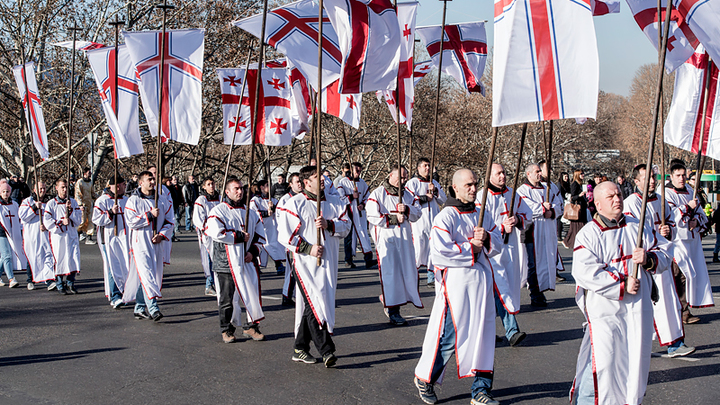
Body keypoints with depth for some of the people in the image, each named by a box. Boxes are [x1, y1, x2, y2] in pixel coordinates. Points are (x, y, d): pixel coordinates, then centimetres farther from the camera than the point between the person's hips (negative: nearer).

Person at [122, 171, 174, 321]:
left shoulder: (162, 201, 11)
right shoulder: (133, 201, -1)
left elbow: (170, 221, 10)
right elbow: (131, 222, -10)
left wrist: (162, 235, -6)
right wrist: (150, 215, -14)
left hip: (157, 243, 5)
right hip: (141, 243, -5)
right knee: (146, 275, -15)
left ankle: (140, 308, 19)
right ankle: (153, 308, -22)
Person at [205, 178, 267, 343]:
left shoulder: (249, 211, 14)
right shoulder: (218, 211, -2)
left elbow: (260, 234, 18)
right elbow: (216, 232, -17)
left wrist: (253, 251, 2)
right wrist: (240, 236, -13)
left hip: (246, 261, 5)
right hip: (226, 262, -5)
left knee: (253, 293, 3)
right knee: (227, 298, 1)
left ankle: (251, 326, 17)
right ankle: (227, 330, 15)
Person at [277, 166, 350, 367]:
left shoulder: (334, 202, 12)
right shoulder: (295, 204, -5)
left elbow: (346, 226, 7)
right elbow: (284, 234, -7)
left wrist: (328, 225, -12)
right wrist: (308, 248, -12)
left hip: (328, 262, 5)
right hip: (306, 263, -5)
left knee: (308, 305, 10)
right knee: (314, 305, -12)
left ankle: (300, 349, 18)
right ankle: (326, 350, -12)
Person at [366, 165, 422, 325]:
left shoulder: (407, 196, 14)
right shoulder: (377, 194, -1)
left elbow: (417, 214, 7)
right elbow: (373, 217, -9)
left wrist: (407, 209, -13)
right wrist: (394, 218, -14)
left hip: (404, 239, 5)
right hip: (386, 238, -5)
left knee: (406, 270, 3)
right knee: (390, 272, -8)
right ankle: (392, 312, -4)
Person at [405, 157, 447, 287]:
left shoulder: (434, 183, 17)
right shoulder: (412, 183, 1)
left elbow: (444, 200, 12)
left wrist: (435, 191, -5)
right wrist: (424, 198, -10)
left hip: (434, 222, 5)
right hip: (419, 222, -5)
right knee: (417, 248, -10)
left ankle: (432, 279, 10)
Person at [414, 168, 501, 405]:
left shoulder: (482, 216, 13)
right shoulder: (446, 217, -9)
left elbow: (497, 244, 14)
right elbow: (440, 253, -18)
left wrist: (486, 238, -8)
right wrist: (471, 247, -12)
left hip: (481, 281, 7)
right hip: (455, 283, -7)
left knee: (483, 334, 7)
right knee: (451, 336, -4)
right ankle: (424, 377, 18)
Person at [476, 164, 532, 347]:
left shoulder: (513, 195, 11)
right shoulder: (482, 197, -7)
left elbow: (528, 215, 19)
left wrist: (518, 220, -3)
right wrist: (502, 228, -20)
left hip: (510, 246, 6)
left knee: (510, 284, 5)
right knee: (500, 286, -13)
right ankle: (512, 330, -10)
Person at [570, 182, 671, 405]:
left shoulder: (638, 227, 11)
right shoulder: (588, 234, -4)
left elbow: (665, 253, 14)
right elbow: (585, 272, -16)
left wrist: (649, 258, -9)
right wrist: (621, 285, -16)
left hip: (638, 310, 5)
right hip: (604, 309, -5)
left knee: (636, 359, 11)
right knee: (602, 363, -10)